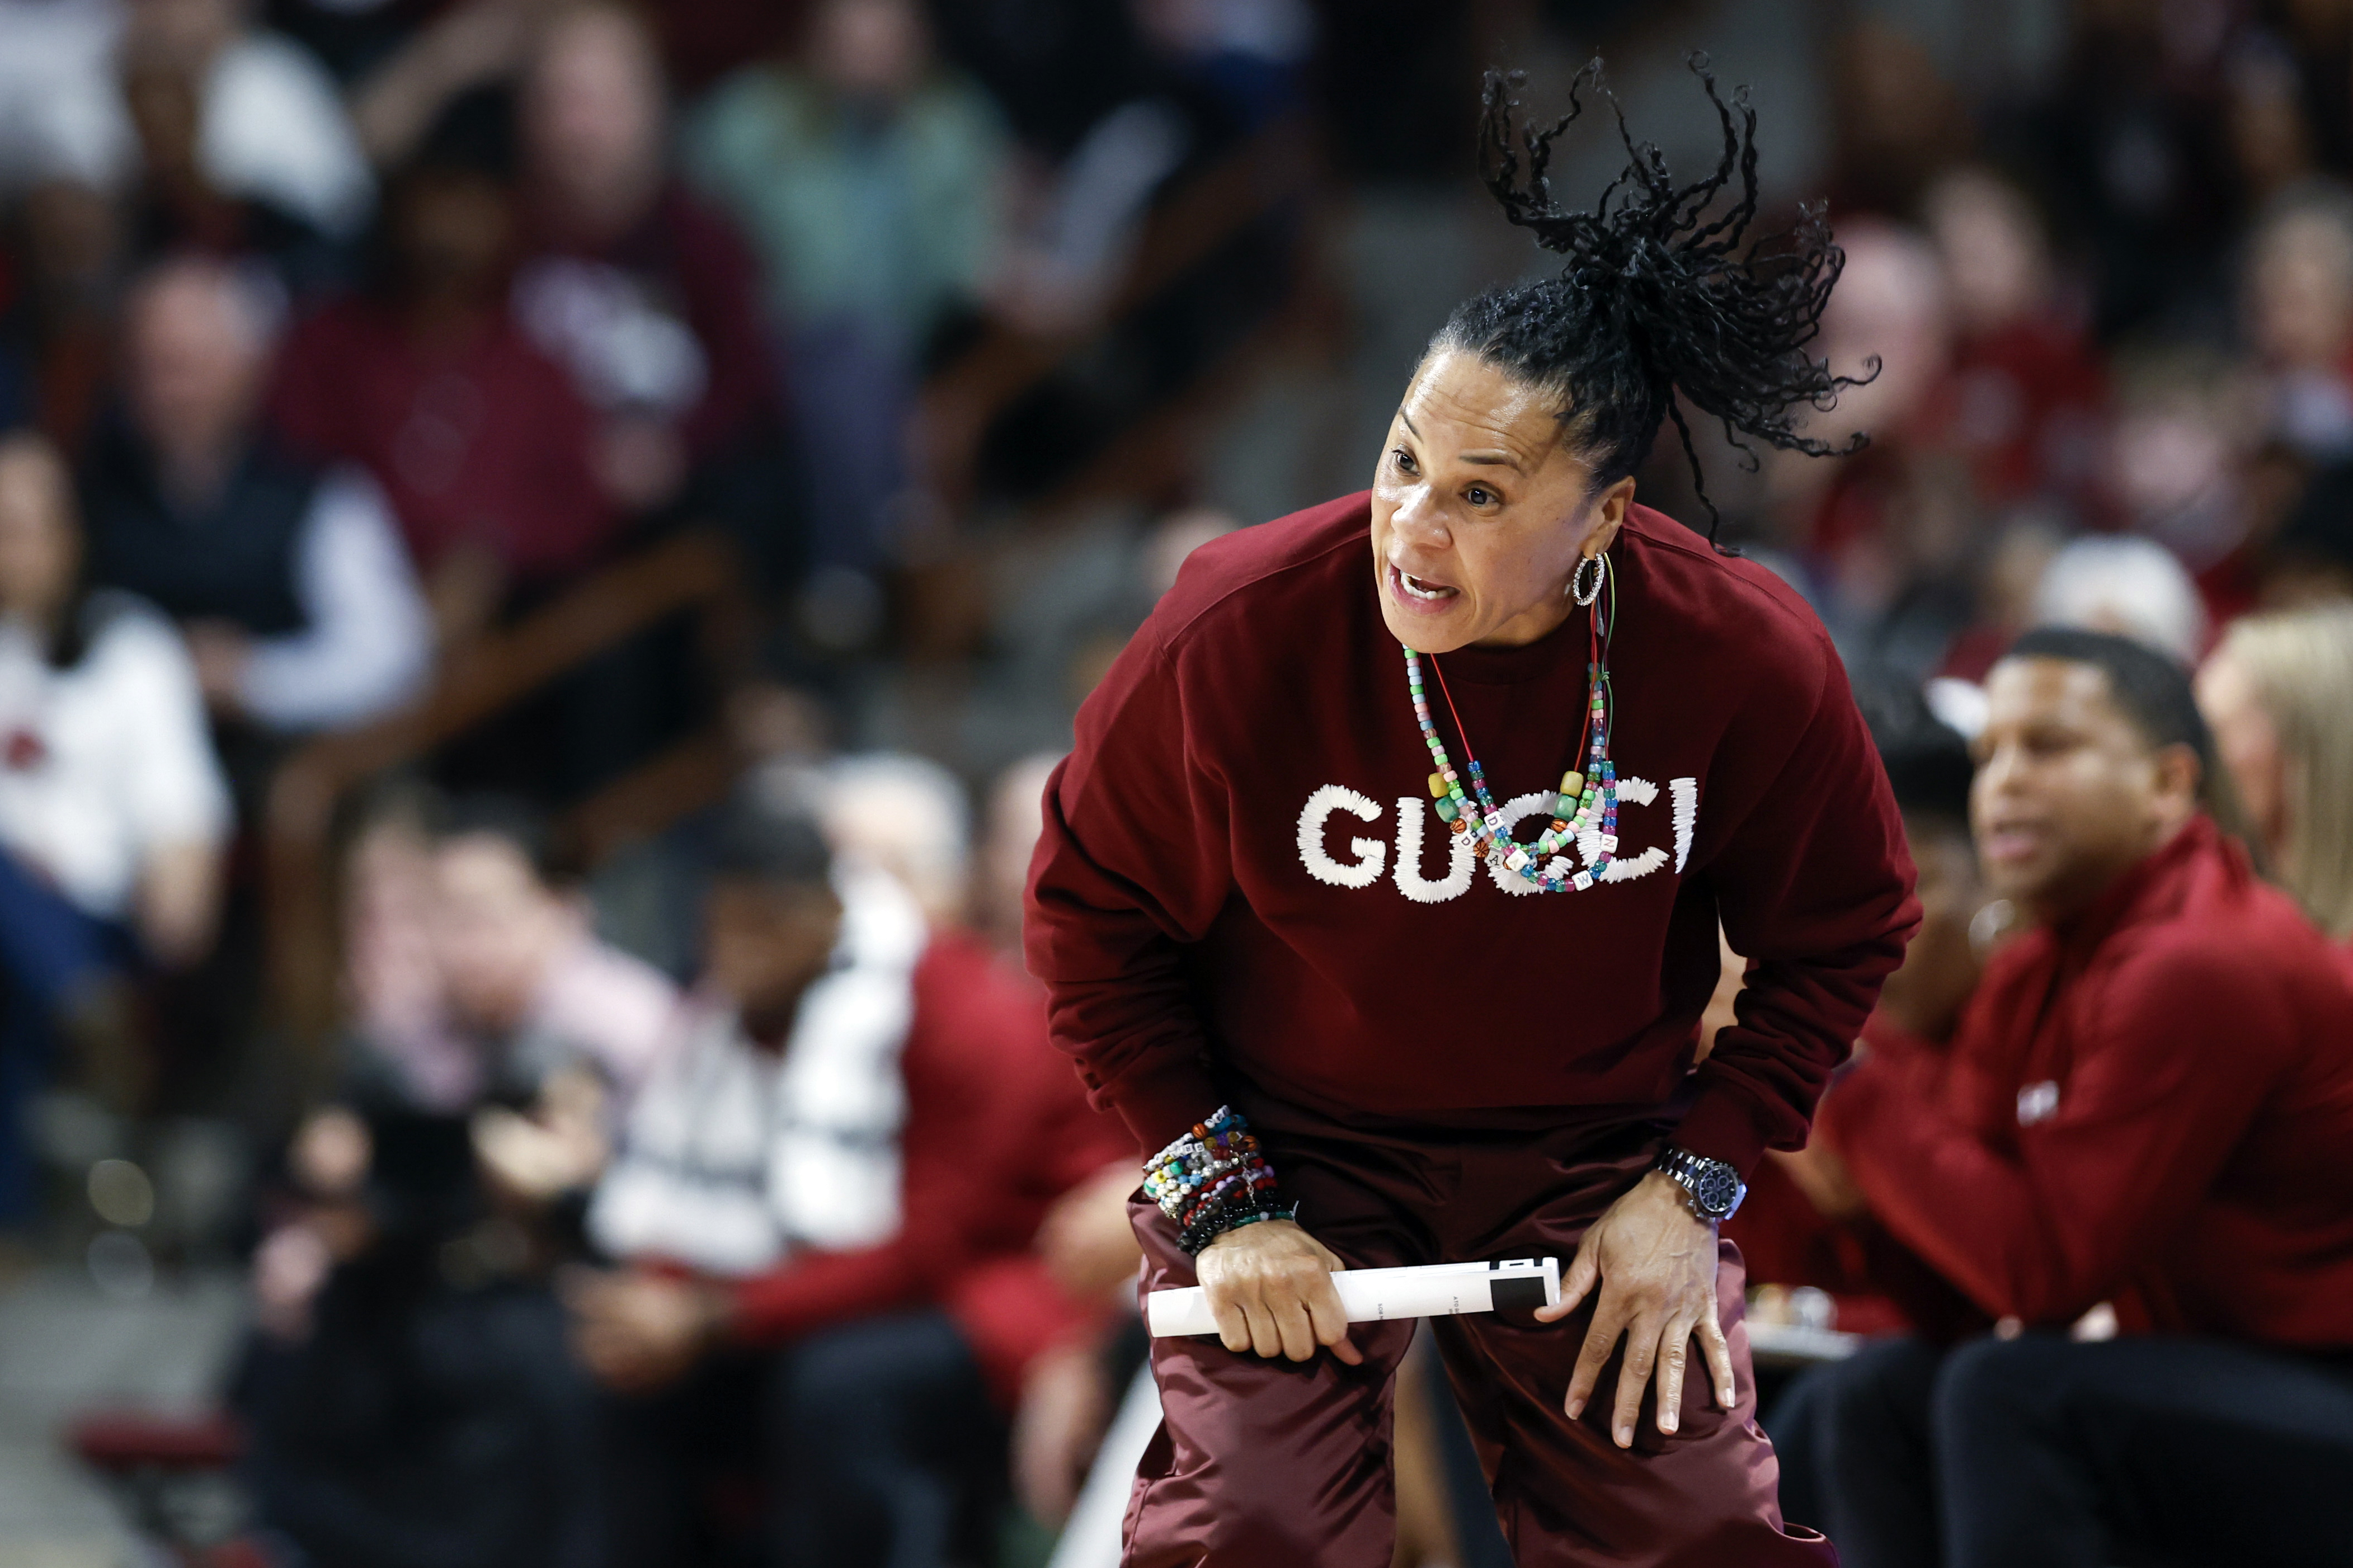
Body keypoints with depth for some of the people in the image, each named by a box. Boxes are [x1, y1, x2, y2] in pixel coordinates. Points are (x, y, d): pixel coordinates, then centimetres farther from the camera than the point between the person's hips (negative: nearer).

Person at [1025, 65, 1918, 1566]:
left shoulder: (1749, 660, -19)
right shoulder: (1240, 633, -23)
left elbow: (1842, 936, 0)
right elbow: (1094, 912, -6)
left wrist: (1692, 1184, -7)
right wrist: (1225, 1197, -10)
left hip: (1599, 1151, 1)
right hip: (1295, 1145, -1)